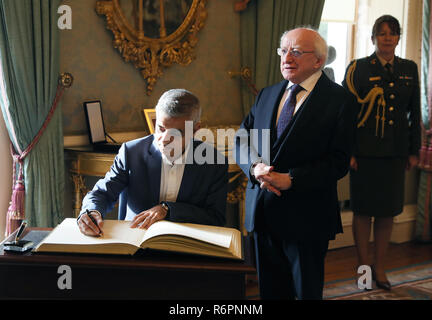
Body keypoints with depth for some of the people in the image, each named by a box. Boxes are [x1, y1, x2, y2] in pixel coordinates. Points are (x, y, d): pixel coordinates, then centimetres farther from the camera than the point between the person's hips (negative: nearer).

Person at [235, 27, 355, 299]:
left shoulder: (338, 99, -8)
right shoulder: (268, 94, 11)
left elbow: (339, 161, -14)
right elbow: (241, 139, 10)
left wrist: (291, 180, -22)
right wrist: (255, 167, -11)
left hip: (306, 216, -5)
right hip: (263, 211, 6)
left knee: (307, 291, 9)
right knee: (271, 290, 16)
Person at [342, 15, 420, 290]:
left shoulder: (409, 69, 10)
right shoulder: (358, 69, -1)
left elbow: (415, 113, 12)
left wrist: (414, 150, 8)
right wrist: (347, 151, -10)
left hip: (395, 152, 3)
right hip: (365, 151, -3)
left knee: (388, 212, 8)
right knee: (363, 210, 4)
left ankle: (380, 267, 21)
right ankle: (364, 266, 18)